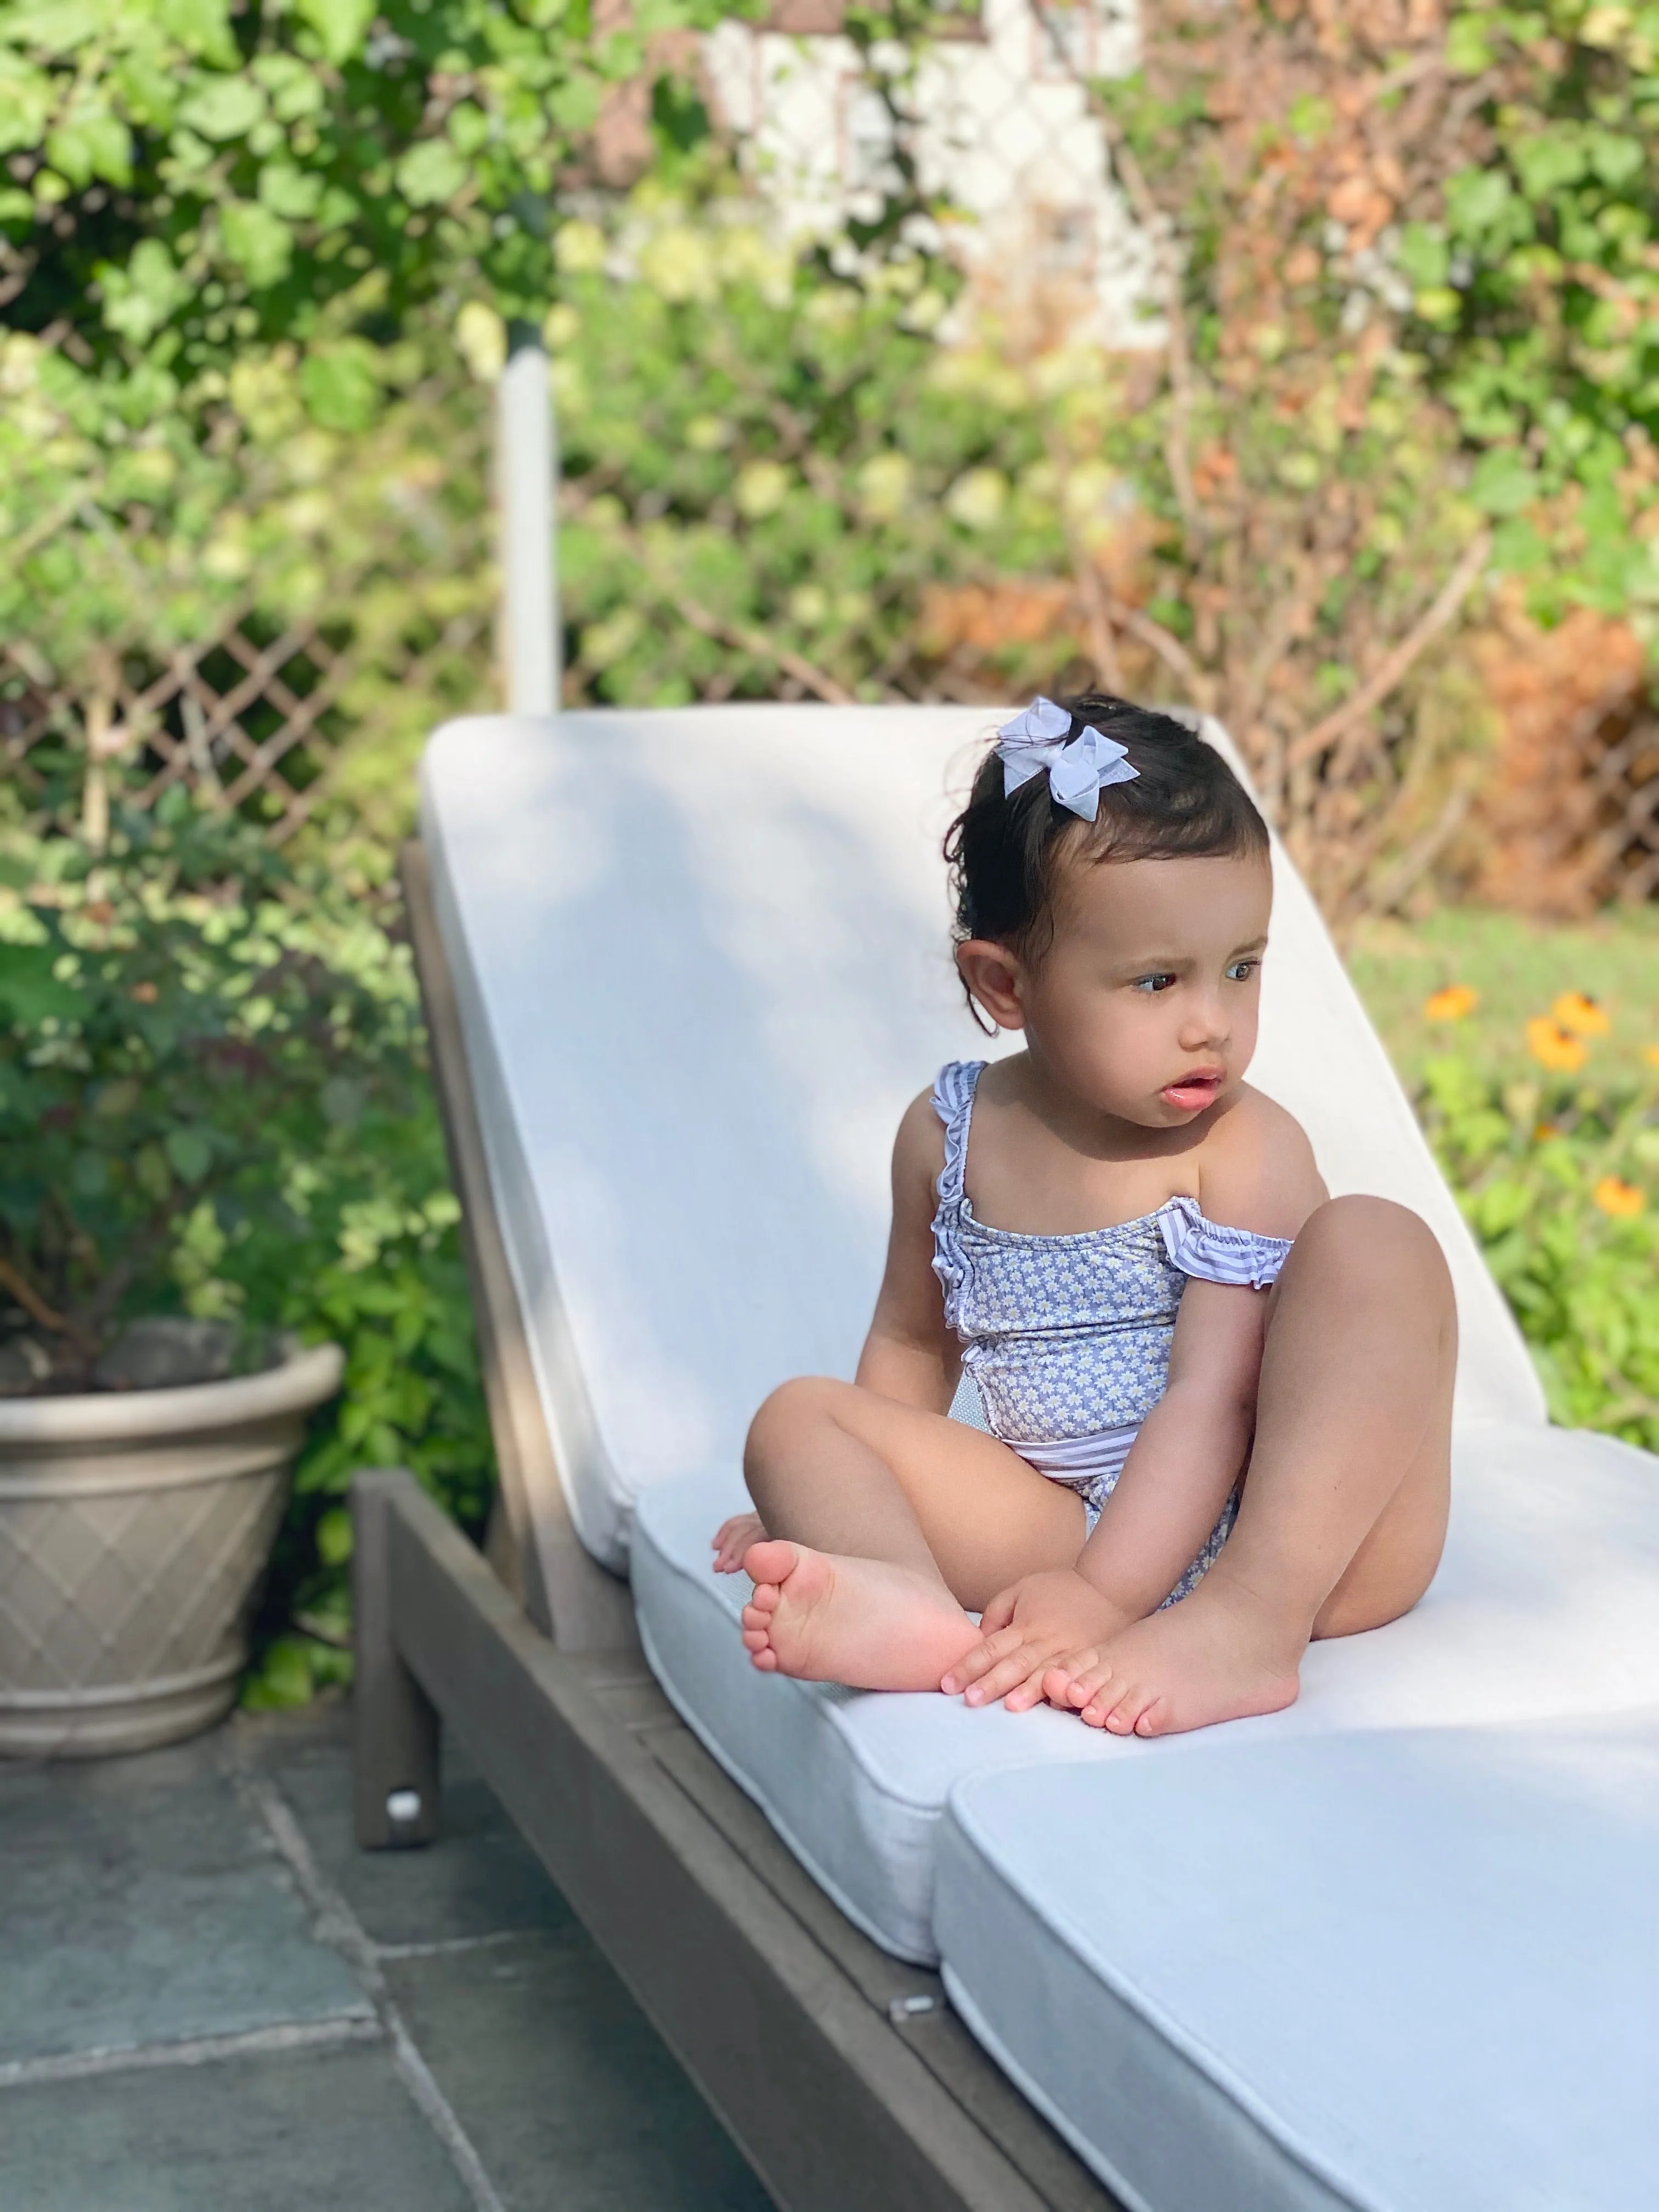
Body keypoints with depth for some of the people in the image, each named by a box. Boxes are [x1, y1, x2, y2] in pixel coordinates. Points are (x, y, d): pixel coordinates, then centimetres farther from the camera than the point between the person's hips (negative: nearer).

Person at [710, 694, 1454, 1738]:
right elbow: (912, 1343, 21)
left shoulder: (1251, 1152, -10)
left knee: (1372, 1243, -25)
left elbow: (1213, 1398, -20)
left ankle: (1255, 1620, -38)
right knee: (800, 1415, -9)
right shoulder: (949, 1136, 5)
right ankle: (917, 1603, -44)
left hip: (1308, 1527, -4)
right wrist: (836, 1501, 18)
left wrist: (1103, 1597, -31)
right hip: (1070, 1523, 4)